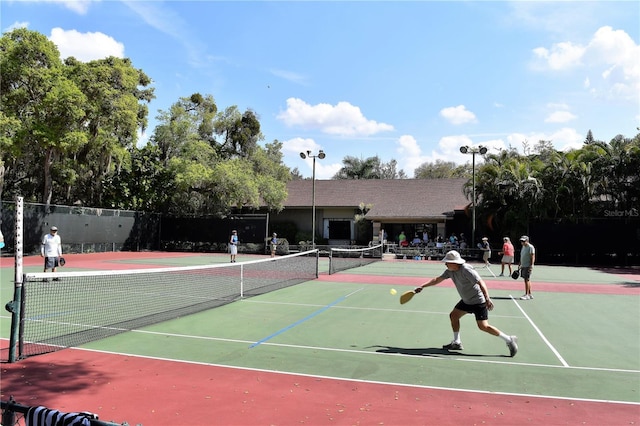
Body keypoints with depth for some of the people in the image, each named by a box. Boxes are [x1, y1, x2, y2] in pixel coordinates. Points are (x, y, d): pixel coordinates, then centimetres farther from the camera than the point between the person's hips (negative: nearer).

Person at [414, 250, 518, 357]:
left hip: (478, 301, -9)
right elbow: (437, 280, 8)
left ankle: (509, 340, 2)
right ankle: (457, 343, 20)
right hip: (466, 301, 9)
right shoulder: (450, 271, 0)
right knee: (453, 315, 9)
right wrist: (422, 286, 2)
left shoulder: (466, 270, -25)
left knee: (483, 326, -12)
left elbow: (481, 283, -31)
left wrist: (487, 299, -41)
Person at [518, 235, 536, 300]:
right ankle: (530, 294, 18)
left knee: (527, 280, -9)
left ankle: (527, 295, -6)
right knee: (527, 280, 12)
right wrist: (519, 264, 20)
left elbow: (533, 257, -15)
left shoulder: (530, 247, -11)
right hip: (523, 266, 9)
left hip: (528, 267, -9)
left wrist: (531, 266, -20)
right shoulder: (523, 247, 15)